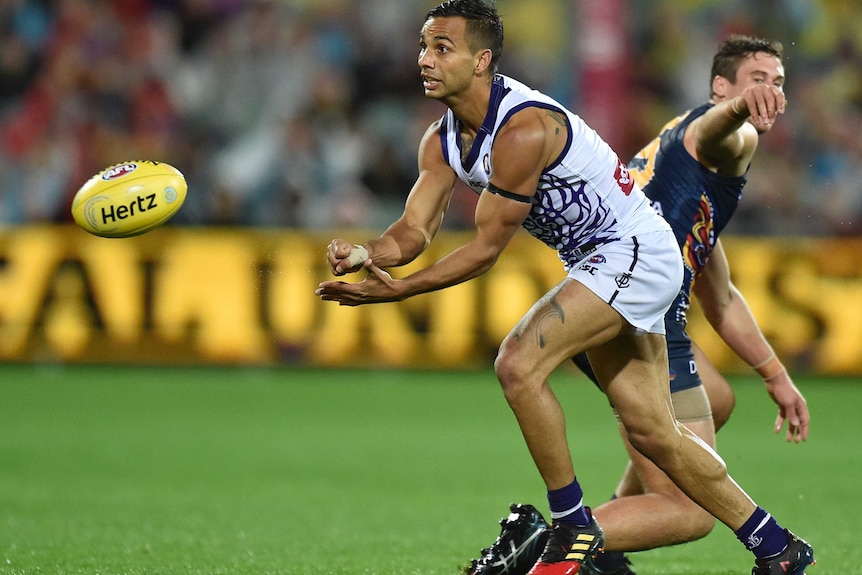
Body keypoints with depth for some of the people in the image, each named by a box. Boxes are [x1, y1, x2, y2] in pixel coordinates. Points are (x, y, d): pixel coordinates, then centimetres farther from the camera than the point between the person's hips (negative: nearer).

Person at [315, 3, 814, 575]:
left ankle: (573, 527, -9)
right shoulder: (443, 140, 1)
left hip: (636, 254, -10)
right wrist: (366, 255, -27)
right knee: (651, 431, 11)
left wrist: (399, 290, -27)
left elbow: (487, 247, -24)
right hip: (597, 263, 10)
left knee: (518, 363, -23)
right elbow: (414, 230, -6)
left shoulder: (524, 128, -27)